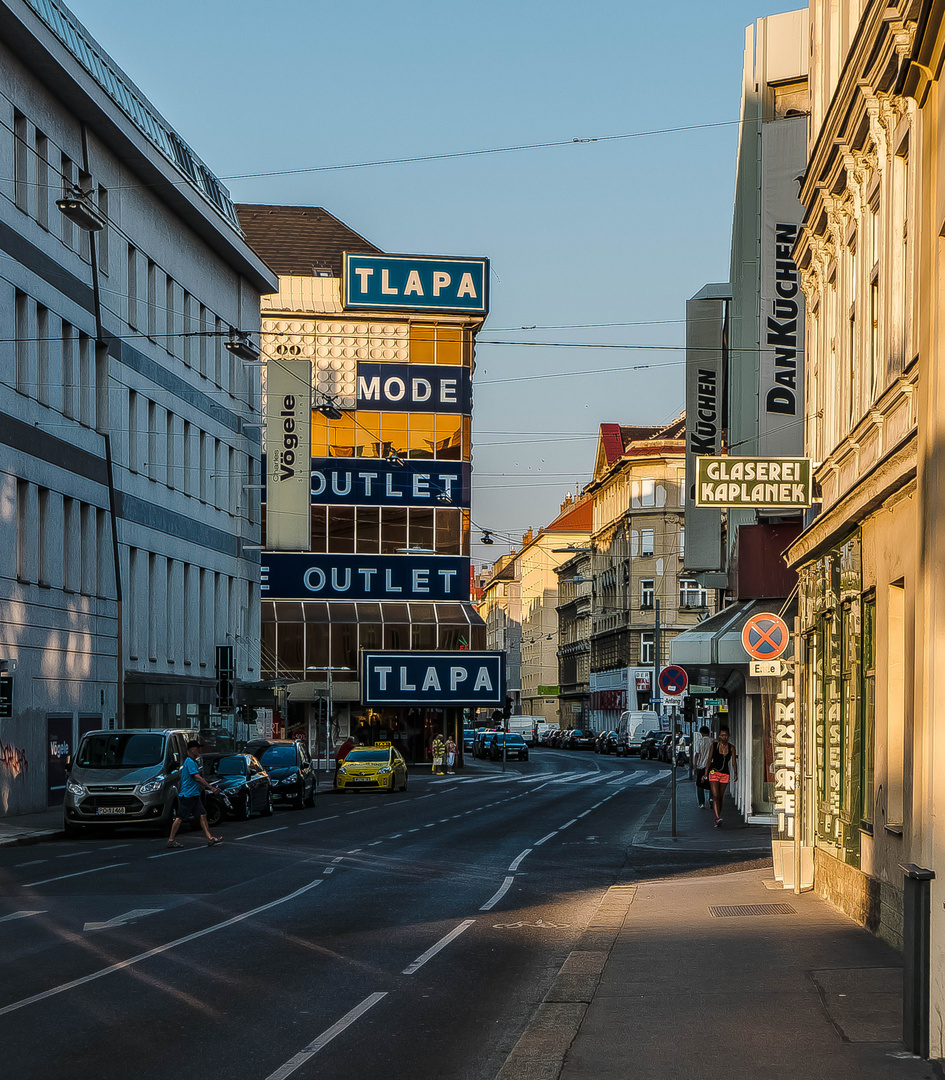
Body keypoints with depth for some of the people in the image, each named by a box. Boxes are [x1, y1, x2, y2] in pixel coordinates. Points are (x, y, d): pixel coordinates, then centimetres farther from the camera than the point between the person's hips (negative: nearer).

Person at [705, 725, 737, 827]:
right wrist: (705, 774, 3)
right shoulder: (714, 745, 1)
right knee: (715, 795, -15)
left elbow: (734, 762, 2)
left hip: (725, 774, 2)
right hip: (714, 772, -2)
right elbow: (709, 760, 5)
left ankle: (717, 818, 18)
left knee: (721, 797, 8)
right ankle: (718, 818, -27)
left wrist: (735, 773, -12)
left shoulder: (731, 748, 4)